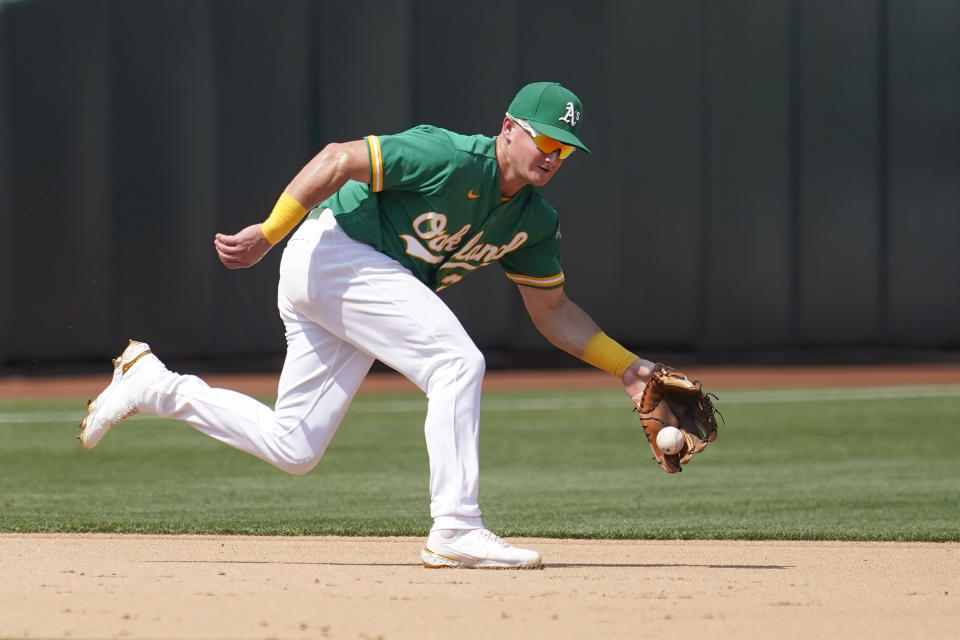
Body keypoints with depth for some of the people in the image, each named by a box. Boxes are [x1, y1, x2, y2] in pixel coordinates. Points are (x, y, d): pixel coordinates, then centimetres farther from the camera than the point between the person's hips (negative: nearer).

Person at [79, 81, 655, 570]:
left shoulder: (535, 222, 5)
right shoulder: (452, 159, -20)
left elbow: (552, 309, 14)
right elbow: (338, 160, -22)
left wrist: (627, 366, 4)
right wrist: (268, 234, -27)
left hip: (373, 283, 9)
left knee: (293, 451, 8)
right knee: (458, 363, -22)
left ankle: (152, 385, 20)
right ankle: (455, 529, -22)